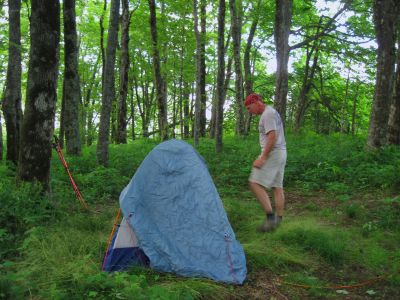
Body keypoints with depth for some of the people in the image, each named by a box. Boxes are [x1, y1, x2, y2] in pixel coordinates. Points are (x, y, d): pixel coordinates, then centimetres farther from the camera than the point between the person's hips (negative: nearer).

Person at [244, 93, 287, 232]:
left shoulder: (268, 114, -13)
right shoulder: (272, 112, 20)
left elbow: (272, 137, -22)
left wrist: (262, 158, -23)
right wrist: (264, 156, 23)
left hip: (272, 153, -11)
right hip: (280, 153, 11)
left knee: (255, 183, -14)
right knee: (277, 187, 10)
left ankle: (270, 216, -15)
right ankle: (278, 220, 15)